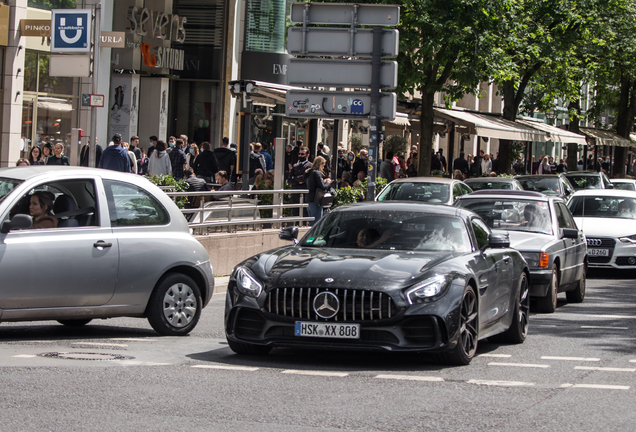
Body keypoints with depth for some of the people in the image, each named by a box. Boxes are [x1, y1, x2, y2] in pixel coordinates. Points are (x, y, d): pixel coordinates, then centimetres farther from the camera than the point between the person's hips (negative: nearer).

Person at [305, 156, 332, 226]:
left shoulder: (310, 172, 13)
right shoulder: (317, 173, -14)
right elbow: (322, 187, -18)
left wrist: (324, 181, 11)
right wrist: (328, 182, 0)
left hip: (309, 200, 9)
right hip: (316, 201, -9)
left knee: (312, 223, 15)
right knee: (317, 223, -7)